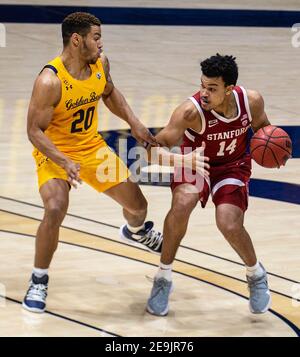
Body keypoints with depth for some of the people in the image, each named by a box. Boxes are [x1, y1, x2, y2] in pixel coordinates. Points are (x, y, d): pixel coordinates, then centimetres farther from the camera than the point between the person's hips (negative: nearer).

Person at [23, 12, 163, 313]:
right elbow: (34, 131, -25)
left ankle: (136, 232, 52)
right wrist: (64, 163, -37)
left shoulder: (100, 63, -10)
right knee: (55, 211, -30)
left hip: (92, 147, 6)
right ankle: (38, 282, -10)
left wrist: (134, 123, 1)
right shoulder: (50, 81, -30)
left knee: (137, 205, 13)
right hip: (55, 153, -6)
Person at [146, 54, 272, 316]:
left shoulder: (252, 101, -23)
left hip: (233, 166, 1)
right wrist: (180, 160, -55)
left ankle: (256, 275, 14)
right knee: (181, 206, -30)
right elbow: (153, 149, -36)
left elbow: (261, 125, 3)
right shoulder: (191, 111, -34)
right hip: (194, 163, -1)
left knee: (229, 225, -20)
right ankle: (163, 278, -8)